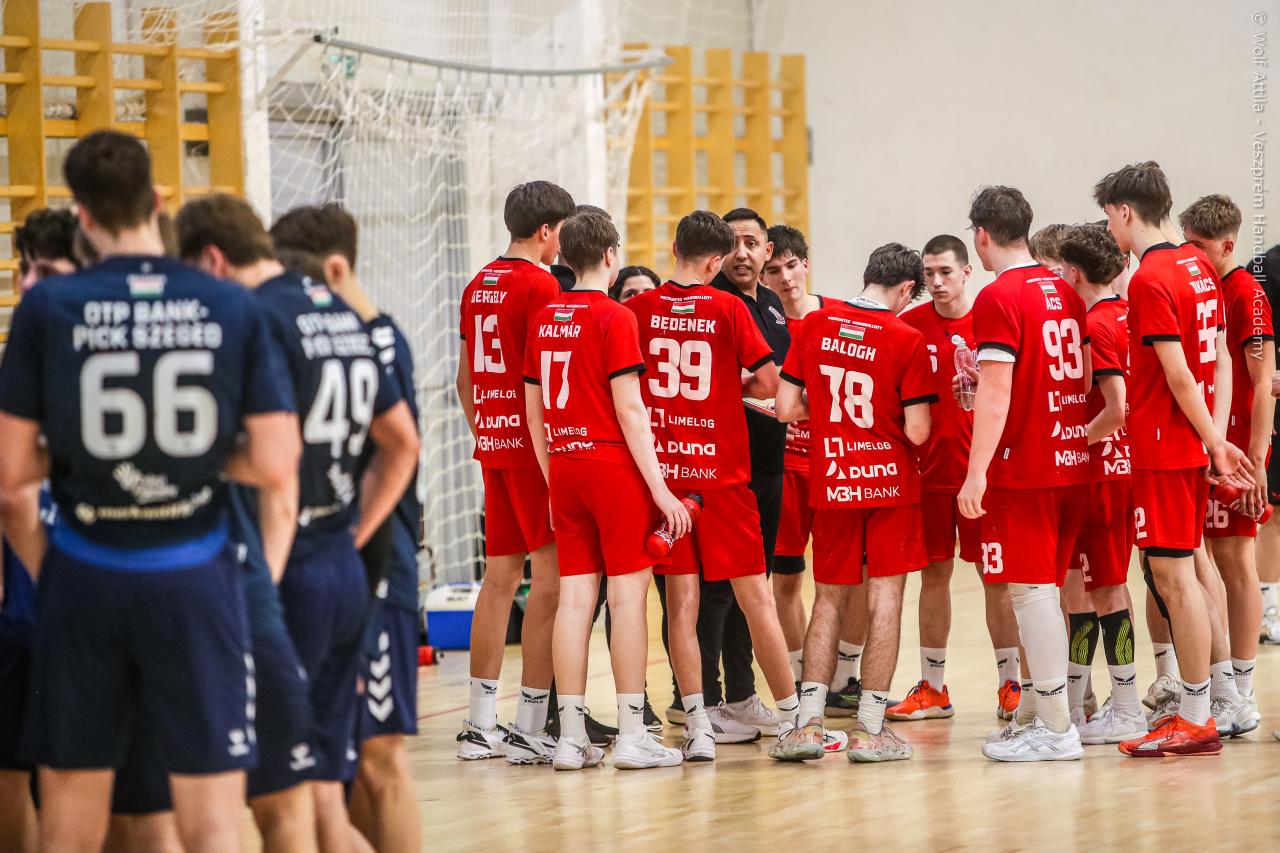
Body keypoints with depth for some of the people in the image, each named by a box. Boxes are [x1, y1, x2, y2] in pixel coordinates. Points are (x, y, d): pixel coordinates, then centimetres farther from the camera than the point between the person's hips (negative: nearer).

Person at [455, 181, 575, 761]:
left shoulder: (477, 286, 14)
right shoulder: (540, 285, -12)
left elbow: (465, 378, 19)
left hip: (492, 445, 9)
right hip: (535, 446, -9)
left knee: (500, 575, 11)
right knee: (550, 578, -7)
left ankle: (481, 726, 13)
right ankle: (530, 729, -10)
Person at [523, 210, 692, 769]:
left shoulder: (544, 319, 10)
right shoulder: (613, 318, -9)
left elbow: (534, 411, 14)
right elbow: (629, 410, -13)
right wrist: (659, 488, -11)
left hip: (564, 467, 6)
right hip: (614, 466, -6)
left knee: (574, 598, 6)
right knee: (628, 595, -2)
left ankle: (571, 737, 5)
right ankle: (632, 736, -3)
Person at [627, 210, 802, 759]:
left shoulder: (637, 310, 0)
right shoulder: (728, 308, -6)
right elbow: (769, 382, -8)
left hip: (661, 466, 2)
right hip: (721, 468, -2)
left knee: (681, 599, 4)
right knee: (754, 596, 5)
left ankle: (698, 724, -1)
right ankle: (794, 717, 10)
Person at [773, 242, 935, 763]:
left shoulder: (814, 325, 0)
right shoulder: (906, 340, -10)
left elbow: (787, 408, 0)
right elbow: (917, 432, -12)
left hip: (832, 485, 3)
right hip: (890, 484, -3)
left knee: (829, 599, 12)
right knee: (885, 597, 2)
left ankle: (808, 723, 4)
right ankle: (870, 729, 0)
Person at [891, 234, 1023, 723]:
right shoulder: (909, 325, 4)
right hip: (928, 470, 3)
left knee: (996, 575, 0)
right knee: (934, 574, 7)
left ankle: (1010, 684, 7)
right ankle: (932, 689, 14)